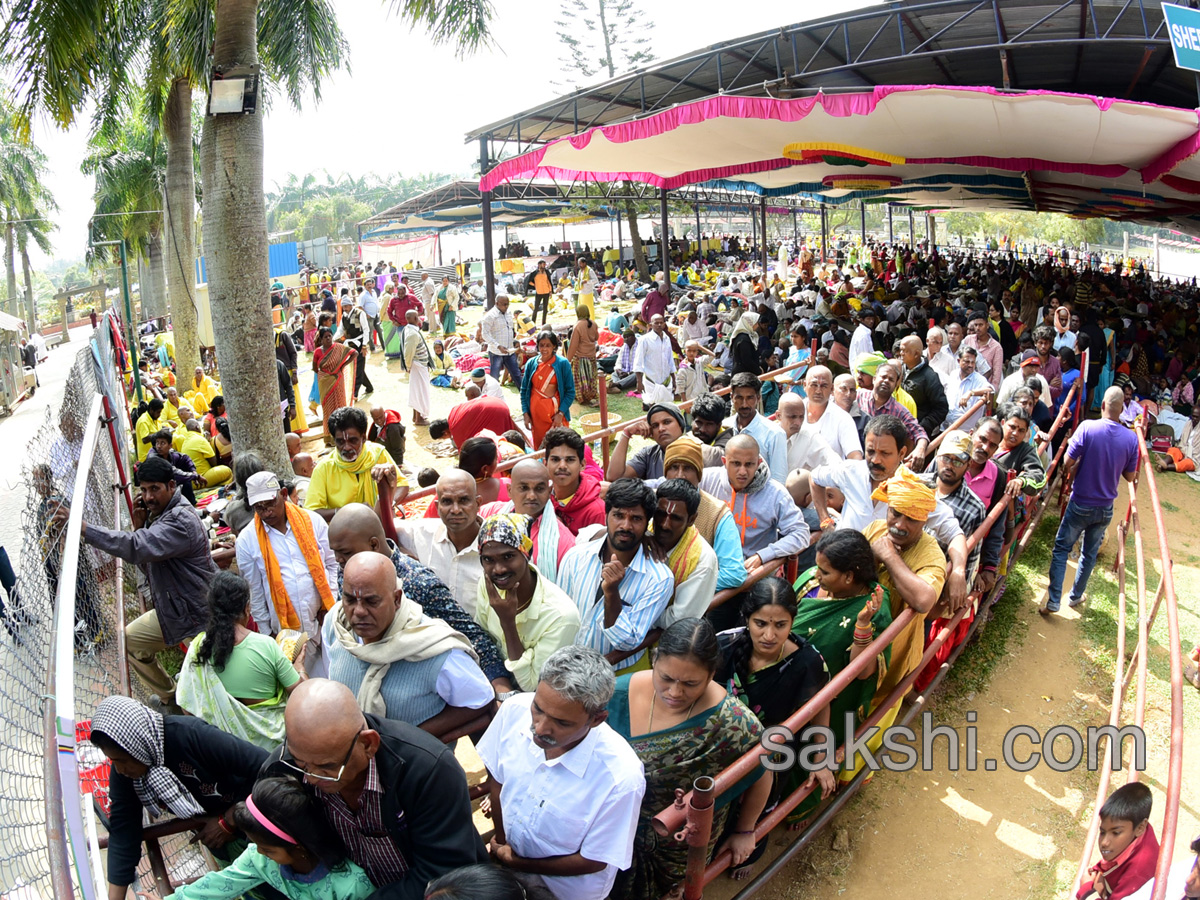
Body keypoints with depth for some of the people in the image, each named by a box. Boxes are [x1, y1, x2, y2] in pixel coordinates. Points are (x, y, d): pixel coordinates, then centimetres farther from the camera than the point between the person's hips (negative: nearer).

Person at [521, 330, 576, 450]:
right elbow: (524, 390, 9)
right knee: (539, 447, 8)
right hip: (536, 413, 3)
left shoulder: (563, 364, -4)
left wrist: (561, 413, -12)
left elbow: (570, 391, -4)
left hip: (556, 411, -2)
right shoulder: (531, 364, 4)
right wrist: (526, 413, 2)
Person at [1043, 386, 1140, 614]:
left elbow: (1068, 462, -17)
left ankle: (1053, 601, 3)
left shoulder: (1088, 427, -19)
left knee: (1061, 548, 8)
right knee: (1090, 554, 20)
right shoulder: (1131, 438, -7)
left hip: (1080, 503, -3)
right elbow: (1130, 476, 2)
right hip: (1105, 508, 3)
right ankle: (1076, 596, 34)